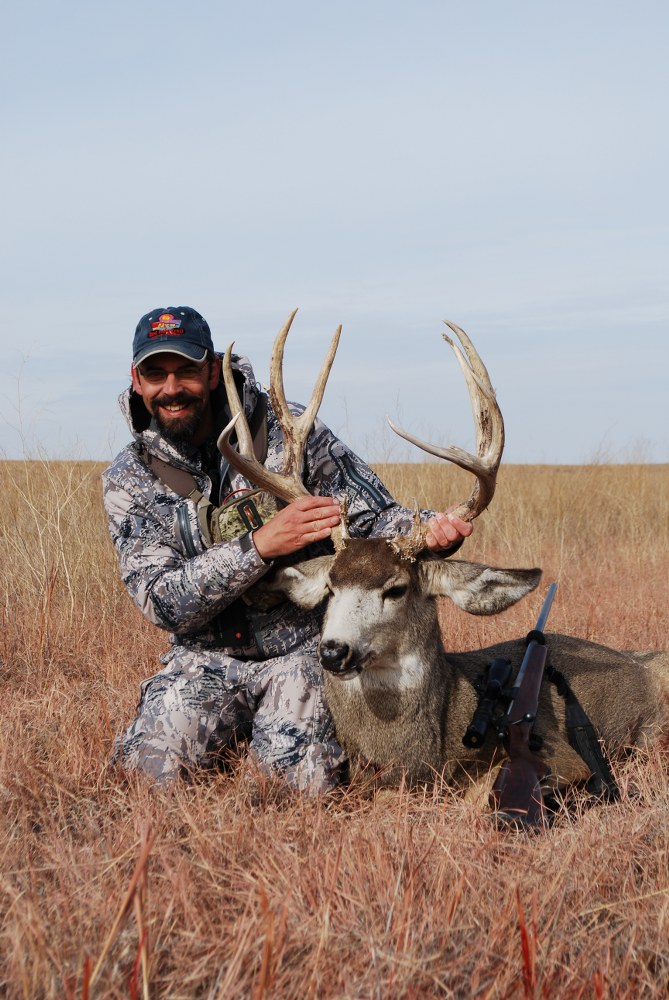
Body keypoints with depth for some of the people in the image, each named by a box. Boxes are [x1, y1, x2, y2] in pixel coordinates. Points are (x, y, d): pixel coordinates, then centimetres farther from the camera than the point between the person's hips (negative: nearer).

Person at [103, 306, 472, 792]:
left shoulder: (288, 430, -6)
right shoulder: (128, 481, -2)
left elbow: (375, 519, -3)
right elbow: (161, 602, -13)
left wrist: (429, 529, -28)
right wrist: (259, 545, -28)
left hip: (306, 647, -2)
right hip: (207, 660, 2)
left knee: (294, 780, -24)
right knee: (152, 769, -20)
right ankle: (232, 734, 13)